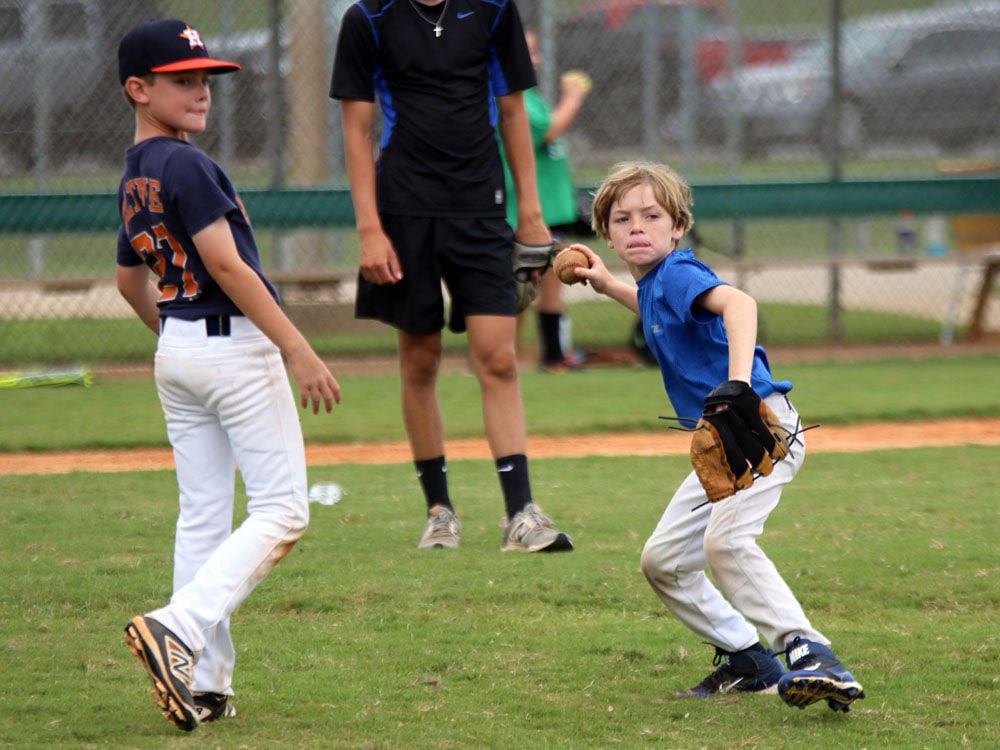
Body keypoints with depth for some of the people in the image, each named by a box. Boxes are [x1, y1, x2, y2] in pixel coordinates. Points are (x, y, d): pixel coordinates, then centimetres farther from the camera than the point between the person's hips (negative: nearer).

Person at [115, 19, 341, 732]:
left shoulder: (134, 178, 12)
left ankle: (203, 683, 7)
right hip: (234, 345, -9)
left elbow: (130, 280, 23)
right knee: (282, 512, -5)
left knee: (203, 516, 10)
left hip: (176, 353, 9)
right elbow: (227, 264, -21)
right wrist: (300, 351, -21)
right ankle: (178, 628, -21)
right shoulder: (186, 166, -15)